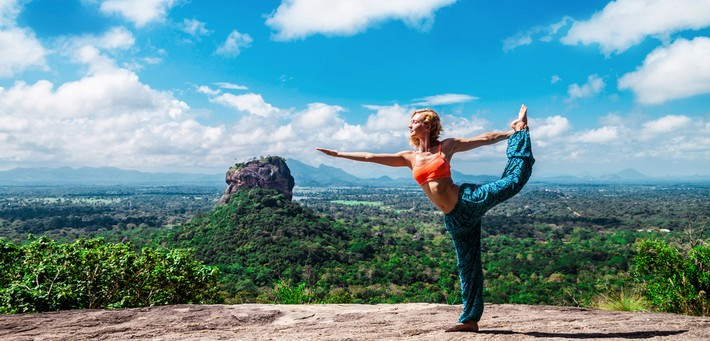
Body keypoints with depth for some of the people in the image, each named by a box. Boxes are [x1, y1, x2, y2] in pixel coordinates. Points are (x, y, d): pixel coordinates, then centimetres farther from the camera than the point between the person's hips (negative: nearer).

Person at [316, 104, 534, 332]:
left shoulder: (447, 146, 3)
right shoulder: (409, 158, 10)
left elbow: (484, 139, 8)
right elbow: (370, 157, 12)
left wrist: (514, 132, 9)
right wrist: (337, 154, 13)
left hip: (469, 199, -2)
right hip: (454, 218, 2)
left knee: (513, 180, -12)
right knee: (467, 265, 7)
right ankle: (469, 319, 15)